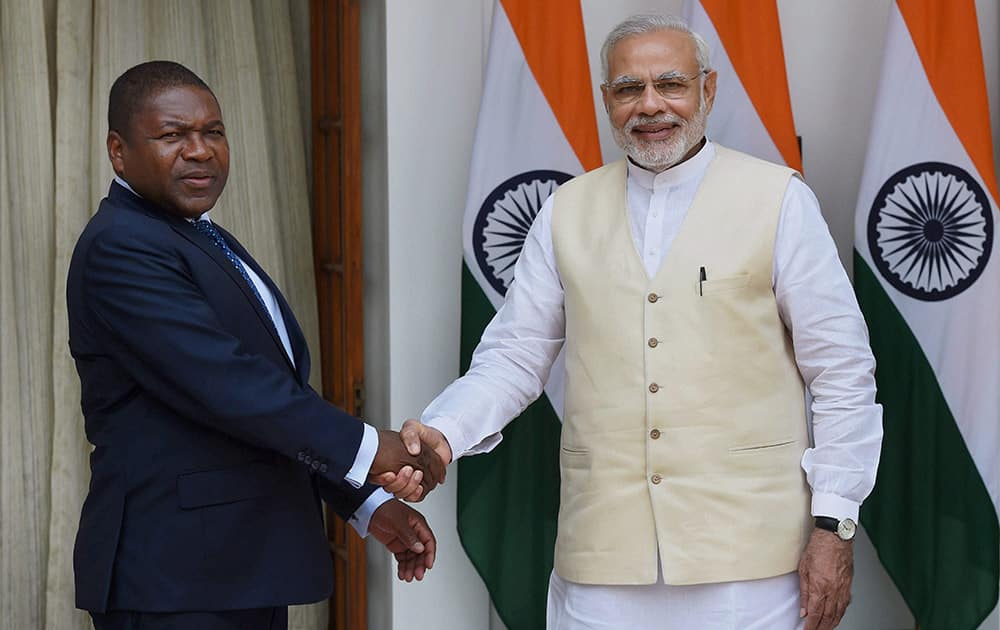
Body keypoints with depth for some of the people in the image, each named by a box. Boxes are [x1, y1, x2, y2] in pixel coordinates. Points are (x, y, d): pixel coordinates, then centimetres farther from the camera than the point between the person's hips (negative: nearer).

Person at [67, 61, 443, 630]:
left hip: (251, 564, 9)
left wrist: (369, 506, 13)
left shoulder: (210, 243, 18)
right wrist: (368, 448, -16)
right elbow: (223, 384, -21)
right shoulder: (121, 247, -12)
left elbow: (280, 396, 19)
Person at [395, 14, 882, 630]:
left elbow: (842, 372, 0)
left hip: (747, 552, -2)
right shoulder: (568, 210, 9)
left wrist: (833, 525, -4)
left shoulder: (778, 199, 0)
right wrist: (443, 431, -9)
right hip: (603, 553, 3)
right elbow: (513, 358, 9)